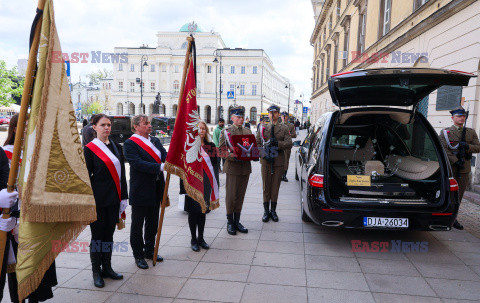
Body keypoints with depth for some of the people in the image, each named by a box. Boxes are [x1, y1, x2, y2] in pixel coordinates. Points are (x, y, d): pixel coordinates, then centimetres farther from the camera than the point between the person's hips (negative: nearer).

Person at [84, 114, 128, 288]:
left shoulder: (116, 147, 9)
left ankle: (107, 268, 28)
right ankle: (96, 271, 21)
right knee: (97, 235, 6)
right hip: (98, 200, -5)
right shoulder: (89, 149, -6)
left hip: (113, 199, 5)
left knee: (109, 234, 15)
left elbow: (122, 174, 10)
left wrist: (123, 198, 7)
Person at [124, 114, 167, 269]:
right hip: (140, 191, -7)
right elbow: (138, 163, -24)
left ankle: (149, 250, 35)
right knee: (137, 224, 8)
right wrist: (161, 167, -32)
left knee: (153, 222, 18)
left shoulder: (155, 141, 10)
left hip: (156, 189, 7)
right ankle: (138, 255, 23)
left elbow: (165, 156, 1)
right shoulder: (130, 144, -12)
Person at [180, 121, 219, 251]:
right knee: (193, 211, 5)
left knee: (203, 211, 12)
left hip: (206, 183, 4)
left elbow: (215, 165, 8)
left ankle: (201, 238, 27)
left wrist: (214, 185, 3)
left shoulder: (211, 146, 6)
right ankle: (193, 239, 21)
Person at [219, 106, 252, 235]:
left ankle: (237, 221, 22)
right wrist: (233, 156, -21)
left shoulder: (248, 131, 14)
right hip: (233, 168, -5)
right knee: (231, 196, 0)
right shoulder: (226, 132, -1)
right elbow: (221, 151, -7)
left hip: (245, 167, 5)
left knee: (240, 195, 11)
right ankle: (230, 222, 15)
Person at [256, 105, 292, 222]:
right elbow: (257, 143, 7)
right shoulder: (263, 128, 8)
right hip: (266, 161, 0)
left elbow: (289, 144, -4)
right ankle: (266, 211, 16)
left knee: (275, 187, 6)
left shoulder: (284, 128, 5)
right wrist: (263, 153, -9)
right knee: (266, 187, 5)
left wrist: (277, 143, -20)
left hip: (279, 162, 0)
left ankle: (273, 211, 19)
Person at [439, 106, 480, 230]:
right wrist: (455, 161, -18)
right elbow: (443, 149, -8)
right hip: (449, 167, -3)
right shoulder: (445, 132, 2)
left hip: (464, 169, 3)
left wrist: (467, 146, -14)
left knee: (459, 195, 7)